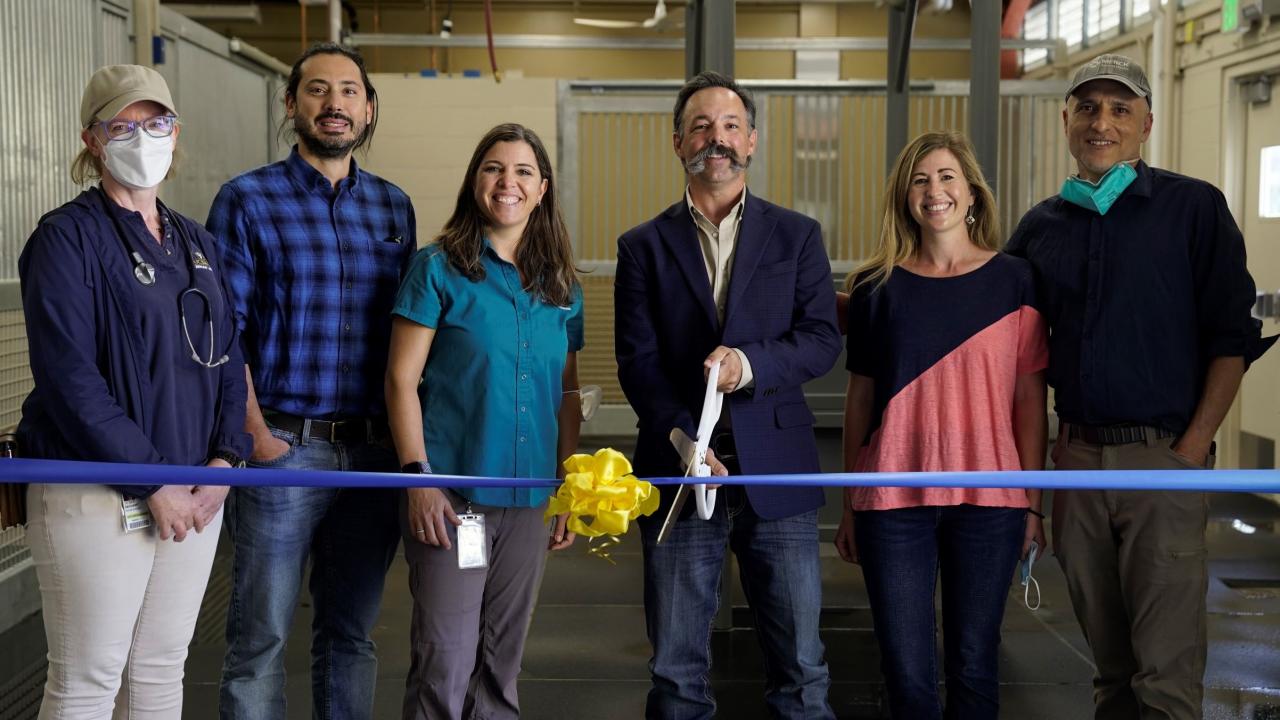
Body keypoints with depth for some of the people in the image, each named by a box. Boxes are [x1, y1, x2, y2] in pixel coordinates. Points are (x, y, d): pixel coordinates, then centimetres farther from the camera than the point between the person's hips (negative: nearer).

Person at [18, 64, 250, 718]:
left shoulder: (197, 244, 14)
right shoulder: (66, 237, -7)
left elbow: (227, 359, 13)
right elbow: (70, 380, -16)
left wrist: (224, 459, -3)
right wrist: (152, 481, -17)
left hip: (194, 494, 6)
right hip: (95, 496, -6)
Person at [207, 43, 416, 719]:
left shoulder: (393, 205, 11)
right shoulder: (247, 200, -1)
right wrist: (256, 433, -14)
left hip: (375, 451, 4)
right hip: (282, 447, -4)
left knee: (351, 632, 13)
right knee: (260, 637, 2)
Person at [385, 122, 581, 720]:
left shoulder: (561, 287, 11)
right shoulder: (440, 268, -3)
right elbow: (401, 379, -6)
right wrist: (418, 477, -14)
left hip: (530, 501, 5)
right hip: (453, 490, -4)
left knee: (502, 660, 13)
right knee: (446, 660, -4)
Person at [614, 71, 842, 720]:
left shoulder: (797, 236, 10)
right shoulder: (644, 246, 9)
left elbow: (822, 339, 2)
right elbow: (637, 359, 0)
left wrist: (751, 362, -17)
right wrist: (684, 441, -14)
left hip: (775, 470, 0)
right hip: (678, 470, 0)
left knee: (800, 666, 3)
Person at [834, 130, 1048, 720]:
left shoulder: (1014, 280, 4)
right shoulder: (876, 286, 6)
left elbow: (1030, 399, 4)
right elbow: (860, 399, 9)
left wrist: (1033, 502, -1)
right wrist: (849, 507, 9)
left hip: (988, 499, 0)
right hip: (893, 501, 1)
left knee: (972, 668, 7)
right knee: (906, 673, 2)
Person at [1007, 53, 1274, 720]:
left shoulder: (1194, 207, -1)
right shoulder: (1040, 226, 10)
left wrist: (1192, 448, -11)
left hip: (1162, 457, -4)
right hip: (1077, 458, 4)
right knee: (1109, 661, 13)